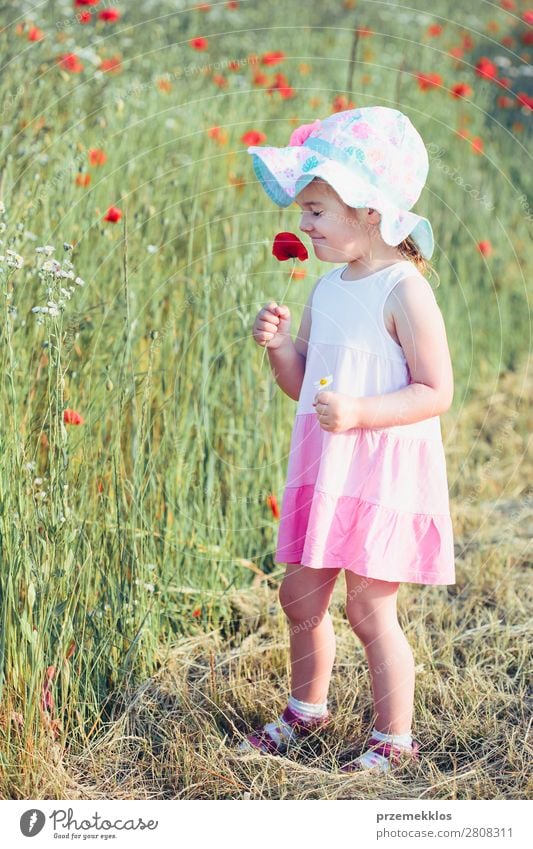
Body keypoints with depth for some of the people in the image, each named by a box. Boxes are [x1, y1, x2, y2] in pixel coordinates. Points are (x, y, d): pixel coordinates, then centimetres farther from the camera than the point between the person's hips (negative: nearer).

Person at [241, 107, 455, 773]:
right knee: (300, 592, 14)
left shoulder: (403, 292, -15)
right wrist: (278, 345, -6)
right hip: (325, 468, 8)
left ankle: (395, 740, 17)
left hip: (387, 472, -7)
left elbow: (436, 392, -16)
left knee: (369, 607, -1)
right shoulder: (327, 287, 8)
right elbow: (302, 385, 14)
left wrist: (359, 412, -27)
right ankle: (306, 709, 37)